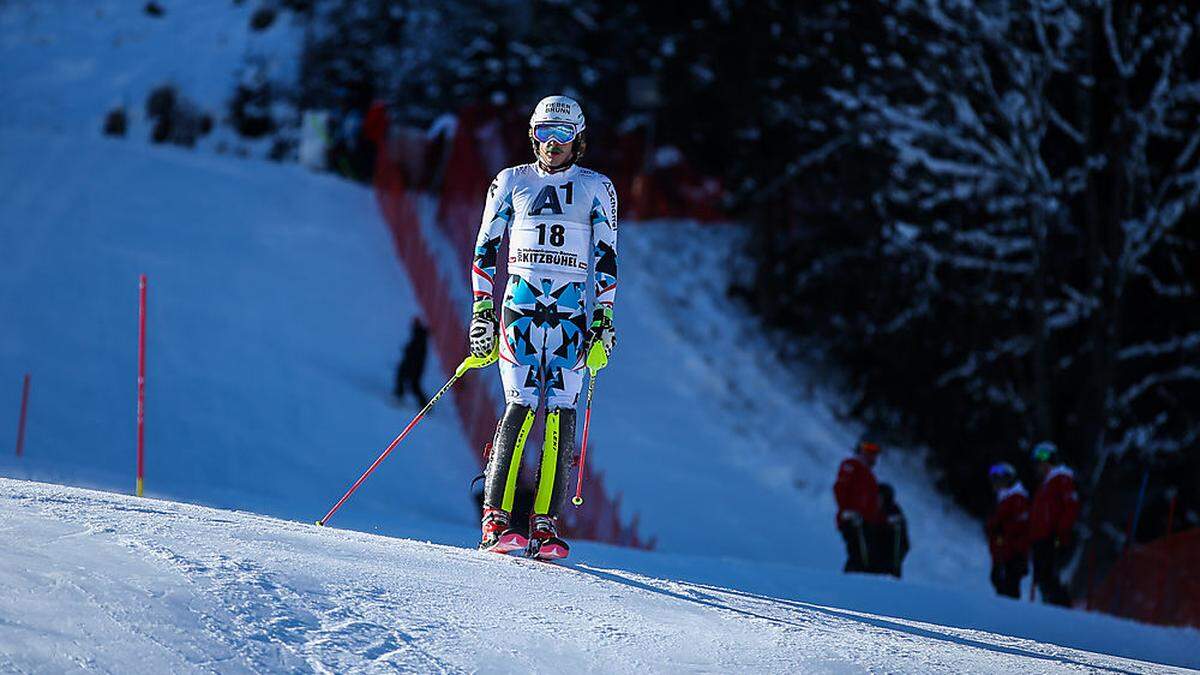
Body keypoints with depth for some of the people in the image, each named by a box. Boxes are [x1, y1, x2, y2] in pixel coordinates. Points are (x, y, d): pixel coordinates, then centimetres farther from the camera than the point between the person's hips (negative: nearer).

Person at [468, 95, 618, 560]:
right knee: (522, 406, -15)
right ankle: (495, 518, -15)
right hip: (519, 307, -1)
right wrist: (482, 309, 3)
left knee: (561, 414, -9)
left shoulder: (596, 188, 9)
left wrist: (604, 320, 1)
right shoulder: (511, 183, 9)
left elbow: (606, 259, 9)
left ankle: (545, 524, -8)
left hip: (571, 314, 1)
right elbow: (485, 249, 11)